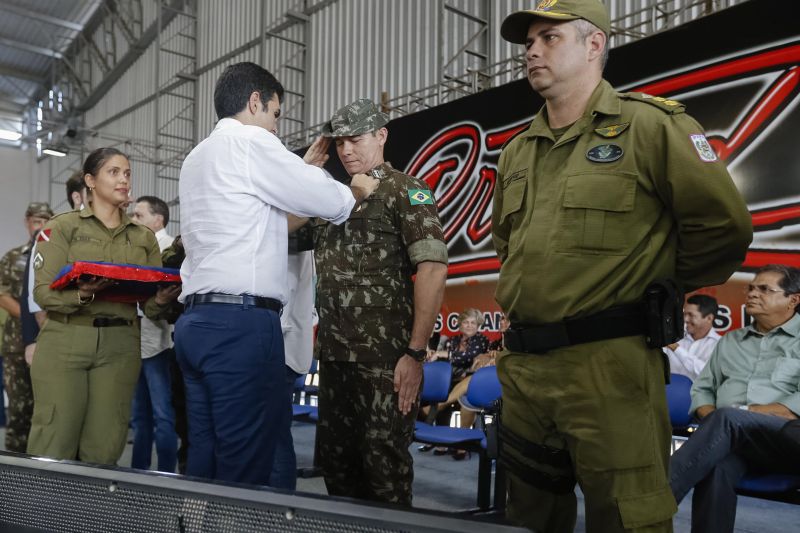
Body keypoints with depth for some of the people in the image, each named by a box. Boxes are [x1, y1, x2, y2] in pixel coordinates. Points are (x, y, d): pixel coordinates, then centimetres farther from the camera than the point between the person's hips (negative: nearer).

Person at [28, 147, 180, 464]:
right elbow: (43, 292, -5)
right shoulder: (63, 227, 4)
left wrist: (161, 301, -14)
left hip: (120, 346, 3)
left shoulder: (144, 238, 13)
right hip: (65, 342, -2)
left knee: (103, 452, 2)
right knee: (53, 448, -3)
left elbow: (150, 306, 9)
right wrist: (82, 295, -24)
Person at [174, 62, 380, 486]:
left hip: (196, 320, 9)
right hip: (241, 323, -9)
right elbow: (331, 203, -2)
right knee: (245, 471, -6)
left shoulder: (197, 157, 23)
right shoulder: (251, 142, -3)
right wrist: (360, 189, 18)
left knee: (204, 464, 10)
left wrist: (302, 173, 31)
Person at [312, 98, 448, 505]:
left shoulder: (404, 191, -4)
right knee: (334, 458, 16)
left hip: (384, 358, -7)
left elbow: (433, 268, -14)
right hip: (334, 356, 7)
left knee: (383, 463, 2)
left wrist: (416, 353, -18)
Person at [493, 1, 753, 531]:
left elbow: (724, 224, -6)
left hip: (608, 365, -6)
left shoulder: (651, 125, -5)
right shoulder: (516, 153, 15)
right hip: (522, 366, 7)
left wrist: (662, 289, 3)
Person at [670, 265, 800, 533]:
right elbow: (702, 388, 21)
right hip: (733, 439, 3)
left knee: (727, 419, -35)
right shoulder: (729, 341, 25)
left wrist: (742, 412, -13)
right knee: (716, 467, -34)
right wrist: (713, 420, -1)